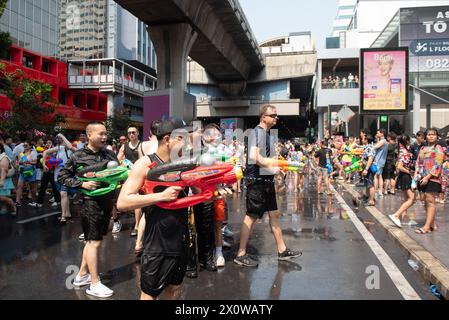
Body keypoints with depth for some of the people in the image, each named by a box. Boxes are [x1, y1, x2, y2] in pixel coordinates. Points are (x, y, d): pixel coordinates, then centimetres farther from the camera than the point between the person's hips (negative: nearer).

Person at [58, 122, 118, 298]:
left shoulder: (110, 154, 5)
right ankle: (95, 284, 10)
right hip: (91, 202, -6)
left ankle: (82, 275, 33)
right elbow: (62, 177, 0)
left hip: (107, 202, 6)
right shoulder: (78, 156, -7)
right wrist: (82, 184, -14)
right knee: (94, 242, -1)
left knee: (92, 240, 17)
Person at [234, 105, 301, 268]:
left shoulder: (268, 135, 16)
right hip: (256, 180, -10)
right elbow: (254, 156, -24)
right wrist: (272, 167, -18)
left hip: (267, 181, 10)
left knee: (274, 214, 14)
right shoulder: (257, 132, -11)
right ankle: (241, 254, 5)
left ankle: (282, 250, 25)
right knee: (251, 217, -4)